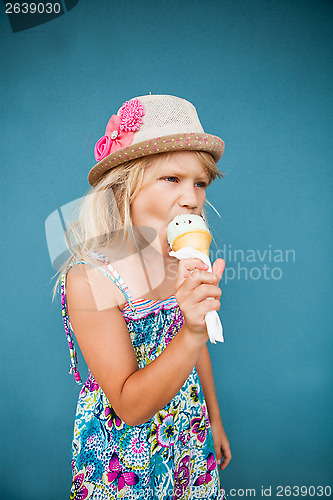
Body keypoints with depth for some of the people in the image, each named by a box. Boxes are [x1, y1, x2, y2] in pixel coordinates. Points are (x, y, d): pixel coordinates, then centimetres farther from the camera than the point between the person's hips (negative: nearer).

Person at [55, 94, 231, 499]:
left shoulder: (189, 262, -10)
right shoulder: (89, 279, -28)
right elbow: (128, 406, -25)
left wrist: (215, 422, 15)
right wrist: (192, 333, -39)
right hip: (122, 464, -5)